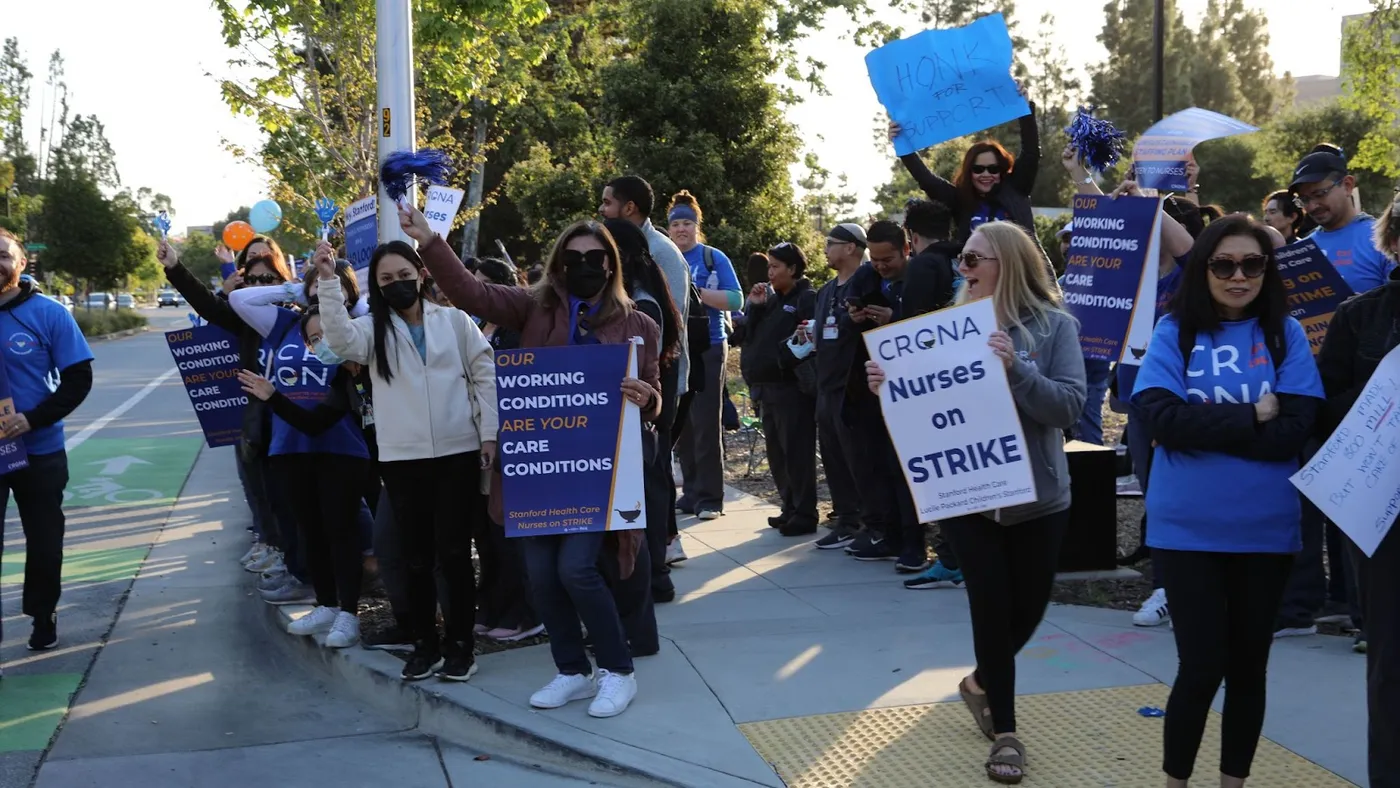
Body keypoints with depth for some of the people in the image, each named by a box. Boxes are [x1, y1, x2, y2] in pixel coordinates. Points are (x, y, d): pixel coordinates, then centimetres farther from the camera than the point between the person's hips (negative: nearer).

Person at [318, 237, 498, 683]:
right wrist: (328, 281, -26)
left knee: (454, 552, 2)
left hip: (458, 452, -1)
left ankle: (461, 643, 14)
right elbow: (340, 339, -16)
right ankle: (425, 644, 20)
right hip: (401, 458, 1)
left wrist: (489, 433, -1)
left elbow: (485, 376, 4)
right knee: (417, 555, 8)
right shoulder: (373, 329, 5)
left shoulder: (455, 320, 4)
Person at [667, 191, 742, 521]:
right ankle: (691, 492, 17)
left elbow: (736, 299, -9)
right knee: (681, 425, 8)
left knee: (706, 425, -6)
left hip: (708, 348, -4)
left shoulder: (714, 258, -1)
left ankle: (709, 498, -1)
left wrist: (696, 291, -18)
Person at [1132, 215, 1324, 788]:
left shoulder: (1286, 334, 2)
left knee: (1248, 664, 14)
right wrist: (1252, 415, -14)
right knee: (1201, 667, 0)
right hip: (1187, 528, -2)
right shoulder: (1174, 332, -2)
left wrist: (1206, 422, -15)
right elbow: (1160, 419, -15)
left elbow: (1295, 429, -9)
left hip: (1264, 527, 2)